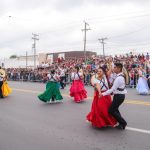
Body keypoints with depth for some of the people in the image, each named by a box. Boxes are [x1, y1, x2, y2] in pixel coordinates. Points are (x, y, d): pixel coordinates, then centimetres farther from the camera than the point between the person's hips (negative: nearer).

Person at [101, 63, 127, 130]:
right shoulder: (121, 76, 7)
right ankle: (122, 123, 26)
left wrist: (103, 94, -20)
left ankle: (123, 123, 8)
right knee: (115, 109, 20)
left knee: (111, 110, -2)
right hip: (120, 95, 10)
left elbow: (112, 89, -25)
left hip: (119, 96, -10)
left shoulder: (119, 78, -25)